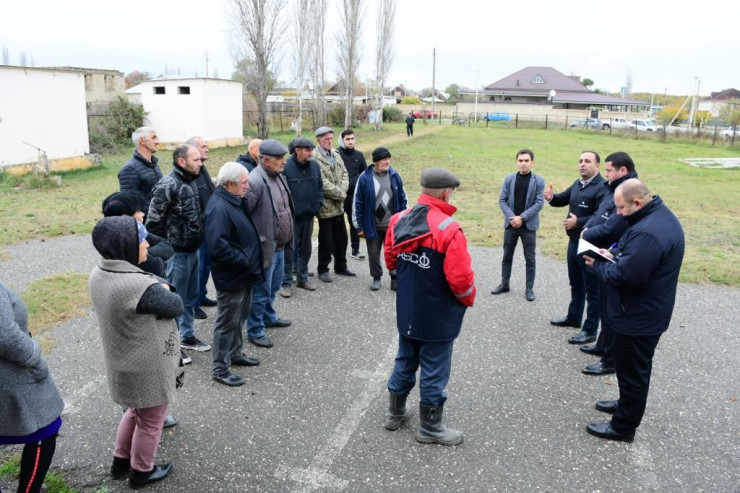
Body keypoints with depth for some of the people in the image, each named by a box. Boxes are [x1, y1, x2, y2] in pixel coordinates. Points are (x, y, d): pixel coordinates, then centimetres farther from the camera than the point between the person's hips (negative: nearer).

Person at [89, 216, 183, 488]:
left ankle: (120, 460, 48)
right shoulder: (140, 286, -34)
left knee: (135, 411, 32)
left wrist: (159, 287, -12)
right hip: (149, 368, -8)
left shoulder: (99, 274, -6)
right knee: (150, 422, 17)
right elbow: (176, 306, -18)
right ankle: (142, 471, 38)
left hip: (124, 364, 8)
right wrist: (165, 290, -1)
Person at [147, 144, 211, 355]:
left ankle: (187, 336, 33)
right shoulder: (168, 185, -20)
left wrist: (196, 241, 16)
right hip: (177, 252, -8)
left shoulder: (190, 181, 7)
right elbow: (154, 221, -19)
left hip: (192, 250, 8)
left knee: (191, 297, 18)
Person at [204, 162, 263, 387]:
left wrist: (251, 262, 10)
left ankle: (235, 354, 40)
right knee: (228, 323, 3)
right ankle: (220, 369, 16)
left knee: (239, 318, 23)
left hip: (244, 275, 10)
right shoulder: (218, 208, -25)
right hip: (231, 278, -10)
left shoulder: (235, 201, 7)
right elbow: (218, 247, -32)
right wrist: (245, 261, -22)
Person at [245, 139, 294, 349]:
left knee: (273, 286, 26)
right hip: (266, 247, -9)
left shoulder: (279, 176, 6)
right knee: (261, 291, 5)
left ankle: (269, 317, 46)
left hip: (280, 245, 9)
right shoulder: (255, 182, -24)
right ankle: (255, 330, 20)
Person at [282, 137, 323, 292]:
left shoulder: (315, 166, 3)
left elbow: (319, 186, 14)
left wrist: (318, 203, 3)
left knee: (305, 248, 16)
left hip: (308, 215, 6)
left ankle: (302, 278, 30)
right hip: (291, 216, -6)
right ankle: (286, 282, 13)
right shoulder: (286, 166, -15)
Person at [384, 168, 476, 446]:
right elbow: (461, 279, -23)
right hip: (438, 317, -6)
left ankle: (396, 413, 38)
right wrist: (468, 299, -3)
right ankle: (429, 427, 25)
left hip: (406, 313, 7)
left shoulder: (398, 220, -4)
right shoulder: (449, 229, -24)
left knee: (405, 362, 22)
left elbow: (390, 262, 8)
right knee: (434, 371, 9)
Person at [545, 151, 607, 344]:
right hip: (574, 241, 9)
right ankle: (573, 317, 39)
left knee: (591, 288, 2)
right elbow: (563, 199, 18)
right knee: (575, 284, 23)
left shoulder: (602, 188, -21)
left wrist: (578, 222, -25)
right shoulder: (577, 184, 10)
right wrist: (552, 197, -4)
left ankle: (590, 330, 11)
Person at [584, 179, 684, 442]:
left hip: (638, 316, -10)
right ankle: (628, 403, 45)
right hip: (646, 312, 10)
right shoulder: (660, 215, 4)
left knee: (632, 370, 6)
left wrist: (599, 265, -14)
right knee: (634, 367, 26)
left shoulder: (648, 232, -31)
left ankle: (624, 425, 21)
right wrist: (614, 255, 0)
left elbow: (625, 276, -32)